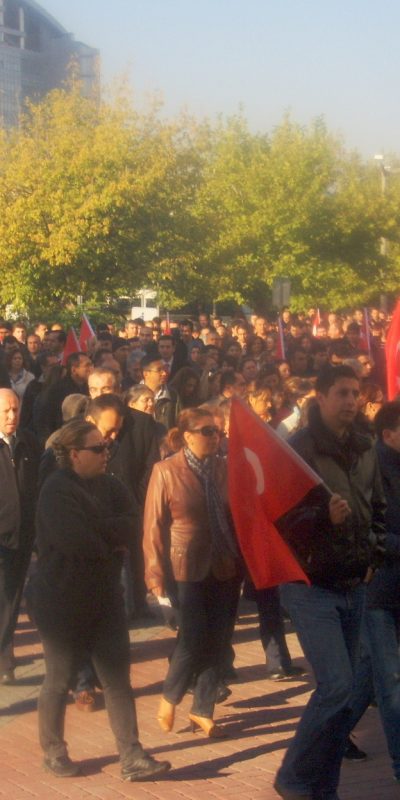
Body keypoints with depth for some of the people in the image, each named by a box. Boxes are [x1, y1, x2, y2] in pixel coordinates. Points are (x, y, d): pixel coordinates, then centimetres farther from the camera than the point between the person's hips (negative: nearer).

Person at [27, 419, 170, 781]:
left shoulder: (109, 486, 6)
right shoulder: (57, 491, -16)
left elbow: (129, 526, -7)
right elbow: (76, 540, -28)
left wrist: (95, 532, -20)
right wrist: (110, 542, -11)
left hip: (104, 598, 6)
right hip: (63, 602, -6)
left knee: (118, 679, 3)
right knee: (59, 680, 8)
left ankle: (132, 758, 6)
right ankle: (53, 753, 25)